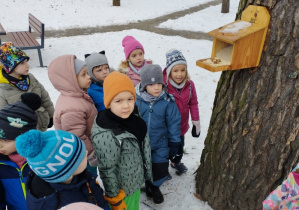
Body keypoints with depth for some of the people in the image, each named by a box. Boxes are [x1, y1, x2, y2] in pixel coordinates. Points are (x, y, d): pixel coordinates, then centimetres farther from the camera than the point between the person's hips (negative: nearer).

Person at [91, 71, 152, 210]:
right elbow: (107, 172, -23)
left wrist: (147, 173, 14)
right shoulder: (105, 136, -33)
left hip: (136, 182, 7)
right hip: (122, 189, -7)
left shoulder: (134, 119, -8)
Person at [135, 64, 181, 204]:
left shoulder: (167, 102, -15)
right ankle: (146, 184, 49)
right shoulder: (136, 100, -15)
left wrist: (174, 145, 0)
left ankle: (154, 186, 42)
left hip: (160, 146, 0)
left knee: (160, 171, 11)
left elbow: (174, 124, -6)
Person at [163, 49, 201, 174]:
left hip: (182, 125, 4)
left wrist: (196, 122, 3)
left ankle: (176, 162, 58)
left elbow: (193, 104, -2)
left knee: (180, 146, 28)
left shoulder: (189, 84, -13)